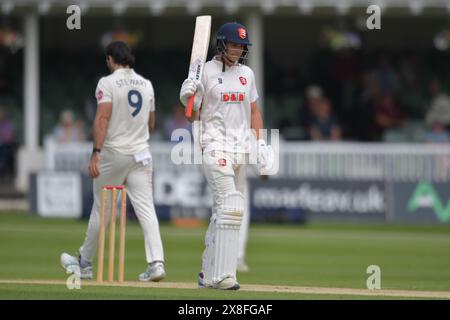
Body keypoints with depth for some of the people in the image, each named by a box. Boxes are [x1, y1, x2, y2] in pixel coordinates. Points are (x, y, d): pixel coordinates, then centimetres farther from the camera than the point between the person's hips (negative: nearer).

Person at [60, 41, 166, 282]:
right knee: (146, 208, -3)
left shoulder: (108, 83, -8)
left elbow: (102, 118, -18)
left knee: (101, 208, 7)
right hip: (141, 152, 4)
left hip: (113, 153, -4)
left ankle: (85, 263, 19)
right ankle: (156, 262, -17)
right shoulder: (146, 84, 10)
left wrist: (96, 153, -22)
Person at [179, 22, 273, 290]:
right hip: (215, 145, -6)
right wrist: (187, 98, -22)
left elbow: (254, 110, 20)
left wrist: (260, 142, 9)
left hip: (241, 147, 6)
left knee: (223, 211, 8)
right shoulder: (205, 72, -3)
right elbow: (193, 115, -2)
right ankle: (222, 275, -22)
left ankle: (209, 273, 15)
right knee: (231, 206, -19)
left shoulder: (246, 74, 14)